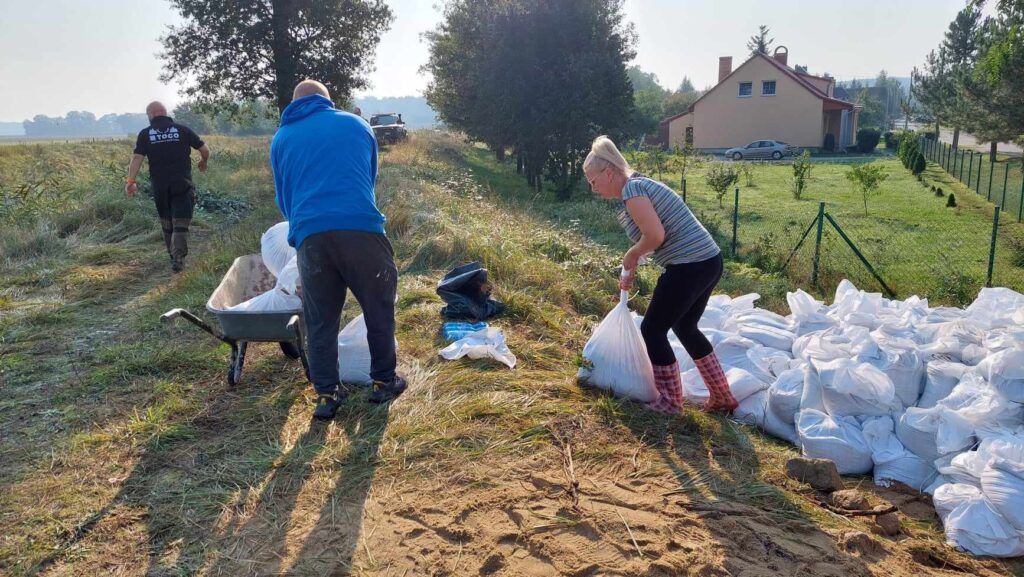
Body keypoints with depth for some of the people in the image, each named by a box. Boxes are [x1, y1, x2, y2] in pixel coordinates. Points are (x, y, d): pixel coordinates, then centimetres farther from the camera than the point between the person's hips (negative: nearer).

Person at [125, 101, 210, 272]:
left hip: (159, 186, 1)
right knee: (181, 223, -2)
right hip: (182, 185, -1)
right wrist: (203, 162, 23)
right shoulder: (182, 130, 1)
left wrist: (130, 181, -9)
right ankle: (178, 257, -17)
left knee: (167, 224, 16)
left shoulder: (145, 134, 1)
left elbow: (137, 158, -8)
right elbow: (205, 150, 3)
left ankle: (173, 255, 27)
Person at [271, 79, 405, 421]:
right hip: (362, 228, -1)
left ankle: (327, 394, 15)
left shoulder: (282, 138, 19)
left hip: (310, 235, 1)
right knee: (379, 309, 14)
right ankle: (384, 382, 24)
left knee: (320, 320, 12)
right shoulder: (357, 124, 19)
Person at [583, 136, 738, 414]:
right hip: (709, 261, 10)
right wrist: (630, 271, 29)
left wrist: (630, 256, -5)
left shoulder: (631, 189, -13)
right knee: (685, 327, 23)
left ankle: (670, 402, 18)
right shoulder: (641, 184, 17)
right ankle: (722, 397, 31)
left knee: (652, 329, 6)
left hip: (688, 267, -10)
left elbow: (655, 236, -23)